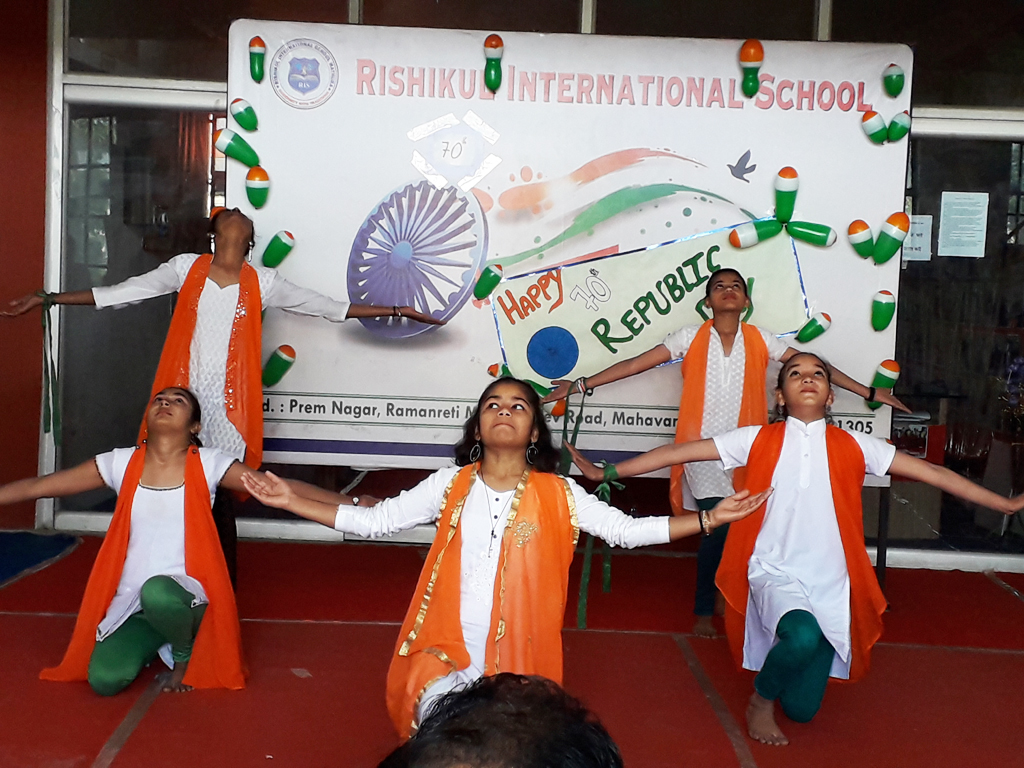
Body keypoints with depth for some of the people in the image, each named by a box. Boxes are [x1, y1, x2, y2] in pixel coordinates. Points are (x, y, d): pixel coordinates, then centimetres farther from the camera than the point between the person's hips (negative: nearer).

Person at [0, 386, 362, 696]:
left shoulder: (208, 464, -3)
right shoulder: (121, 463, 3)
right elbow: (37, 486, 6)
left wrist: (353, 504, -15)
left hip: (185, 594, -2)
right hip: (130, 603, 2)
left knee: (157, 592, -37)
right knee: (104, 679, -21)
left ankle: (184, 653, -1)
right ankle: (153, 642, 15)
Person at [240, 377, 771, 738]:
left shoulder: (558, 494, 0)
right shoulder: (449, 485, 1)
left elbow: (627, 530, 0)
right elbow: (372, 522, 2)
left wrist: (709, 518, -7)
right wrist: (291, 501, -5)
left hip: (518, 658, 1)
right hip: (445, 650, -1)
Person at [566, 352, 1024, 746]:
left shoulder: (853, 447, 4)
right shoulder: (759, 441, 0)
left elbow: (931, 472, 6)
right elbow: (680, 452, -3)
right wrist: (606, 473, -6)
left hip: (831, 585, 2)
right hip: (775, 574, -2)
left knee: (802, 708, 3)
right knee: (804, 637, -34)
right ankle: (759, 701, -1)